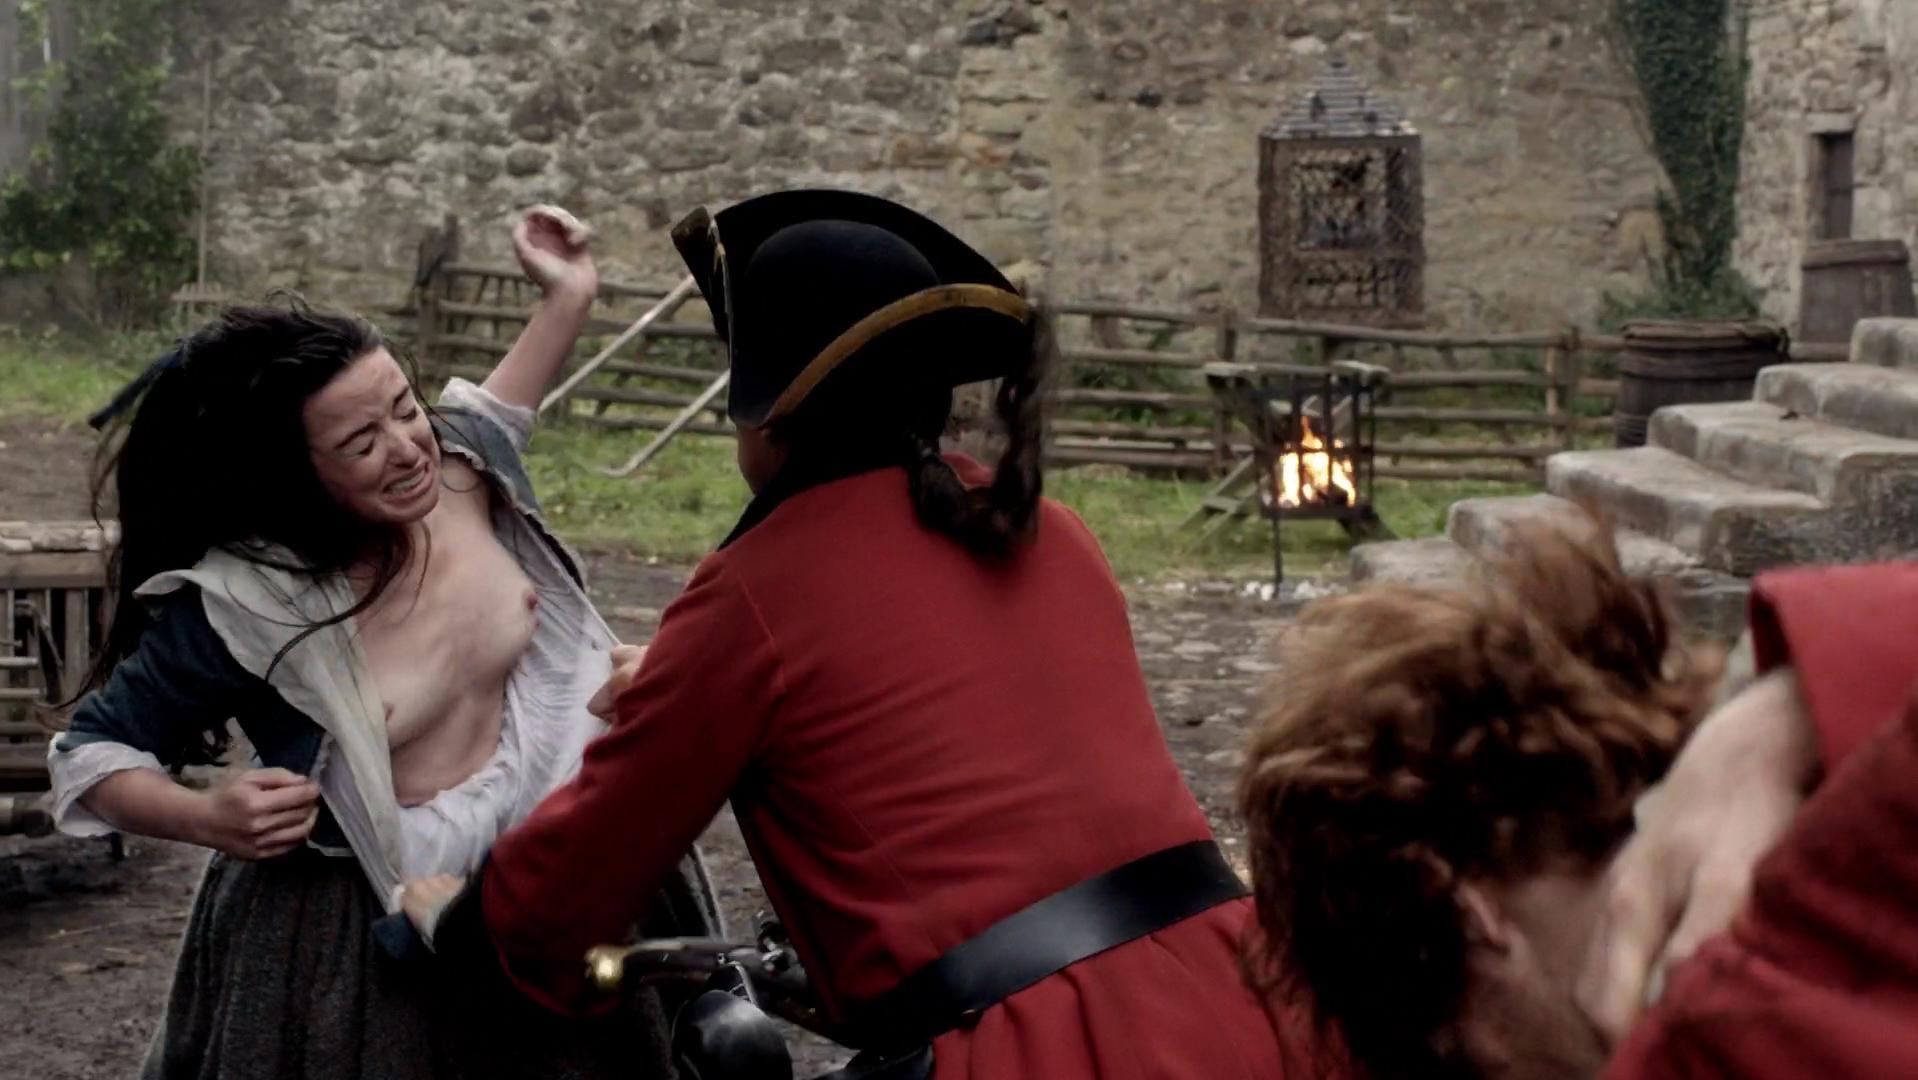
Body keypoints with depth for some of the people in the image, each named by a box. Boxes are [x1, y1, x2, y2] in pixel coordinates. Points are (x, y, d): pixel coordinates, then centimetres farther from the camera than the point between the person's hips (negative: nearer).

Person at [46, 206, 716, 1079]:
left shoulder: (461, 462, -10)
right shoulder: (240, 606, -25)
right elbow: (92, 752, -10)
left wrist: (568, 297, 13)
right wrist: (210, 820, -27)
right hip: (356, 938, -5)